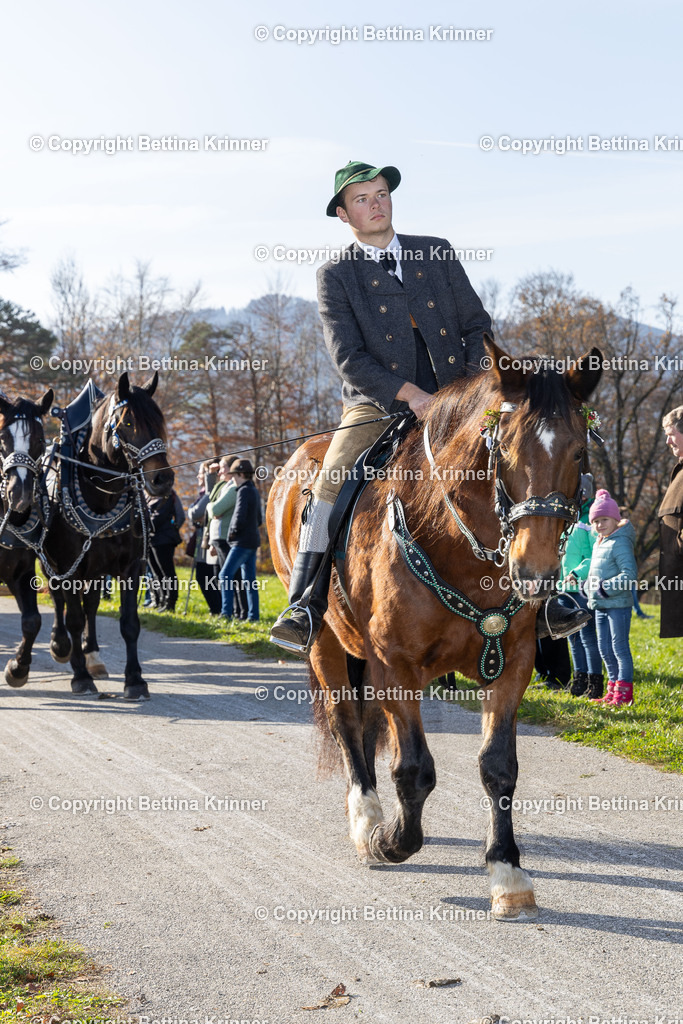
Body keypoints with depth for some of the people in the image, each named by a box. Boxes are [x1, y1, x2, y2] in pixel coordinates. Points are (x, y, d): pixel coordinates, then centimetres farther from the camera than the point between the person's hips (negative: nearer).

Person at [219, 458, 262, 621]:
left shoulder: (244, 491, -13)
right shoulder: (254, 491, 16)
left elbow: (240, 516, -21)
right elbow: (259, 519, 22)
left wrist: (233, 531, -7)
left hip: (243, 541, -10)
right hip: (253, 540, 10)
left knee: (225, 575, -10)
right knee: (249, 579, 10)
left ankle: (226, 612, -16)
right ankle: (253, 614, 10)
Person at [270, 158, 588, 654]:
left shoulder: (439, 254, 11)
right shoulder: (335, 276, 2)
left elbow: (477, 324, 13)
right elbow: (348, 358, -7)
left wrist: (480, 382, -6)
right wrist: (409, 394, -20)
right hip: (377, 408, -2)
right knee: (330, 484, -24)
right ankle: (305, 606, -21)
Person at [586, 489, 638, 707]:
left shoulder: (620, 543, -14)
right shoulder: (599, 544, 15)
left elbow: (629, 574, -22)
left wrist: (606, 588, -23)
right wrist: (590, 589, 11)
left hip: (618, 605, -9)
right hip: (600, 606, 9)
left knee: (619, 648, -5)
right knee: (605, 650, 14)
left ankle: (624, 693, -1)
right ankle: (613, 690, 23)